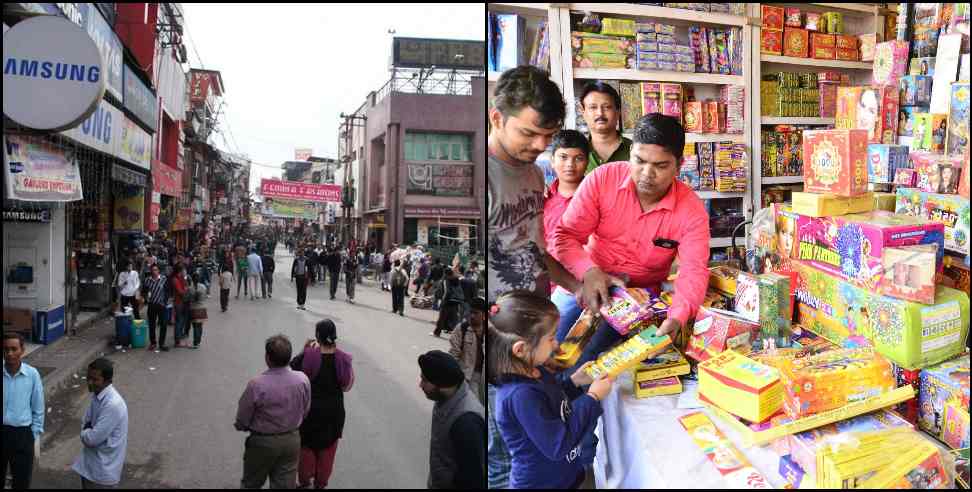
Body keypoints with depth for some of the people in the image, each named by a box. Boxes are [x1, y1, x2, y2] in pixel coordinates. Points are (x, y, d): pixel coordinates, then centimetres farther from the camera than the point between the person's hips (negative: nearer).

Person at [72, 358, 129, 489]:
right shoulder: (96, 396, 1)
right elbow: (85, 422, 13)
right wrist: (88, 431, -8)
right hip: (89, 465, 9)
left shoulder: (113, 404, -29)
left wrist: (85, 432, -6)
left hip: (103, 471, -9)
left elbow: (93, 438, -26)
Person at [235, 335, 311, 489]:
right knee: (285, 485, 15)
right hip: (292, 440, 3)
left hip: (263, 442, -3)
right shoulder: (303, 380, -16)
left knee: (251, 484, 19)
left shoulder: (256, 385, -26)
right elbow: (305, 412, -1)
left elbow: (242, 421, -13)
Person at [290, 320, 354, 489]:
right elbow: (347, 385, -1)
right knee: (328, 449, 19)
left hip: (310, 409, -1)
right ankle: (320, 483, 32)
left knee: (306, 446, 20)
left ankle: (304, 482, 33)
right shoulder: (342, 358, -13)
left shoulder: (308, 356, -20)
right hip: (334, 411, 2)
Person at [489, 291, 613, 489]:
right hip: (541, 483, -8)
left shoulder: (533, 371, -5)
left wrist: (574, 382, -2)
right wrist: (593, 398, -24)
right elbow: (558, 445, -30)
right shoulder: (520, 396, -32)